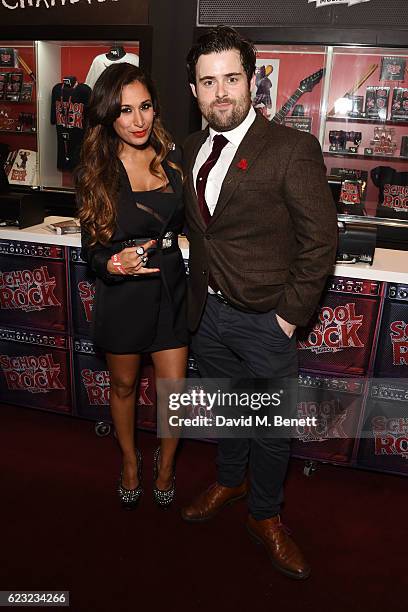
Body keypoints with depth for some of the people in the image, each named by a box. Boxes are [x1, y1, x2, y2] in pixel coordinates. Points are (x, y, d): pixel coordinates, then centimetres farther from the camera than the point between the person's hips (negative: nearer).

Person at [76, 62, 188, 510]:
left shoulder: (172, 158, -1)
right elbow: (91, 248, -7)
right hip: (121, 295, -1)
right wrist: (115, 264, -26)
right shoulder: (95, 172, -8)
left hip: (169, 288, 2)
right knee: (123, 386, 18)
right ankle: (130, 461, 46)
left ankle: (166, 462, 38)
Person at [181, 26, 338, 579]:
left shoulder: (292, 148, -14)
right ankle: (229, 481, 51)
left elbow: (320, 239, -13)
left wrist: (291, 314, -13)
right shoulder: (192, 149, 5)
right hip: (207, 311, 5)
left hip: (265, 320, -5)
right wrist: (198, 294, 7)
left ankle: (265, 516, 38)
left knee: (271, 428, 12)